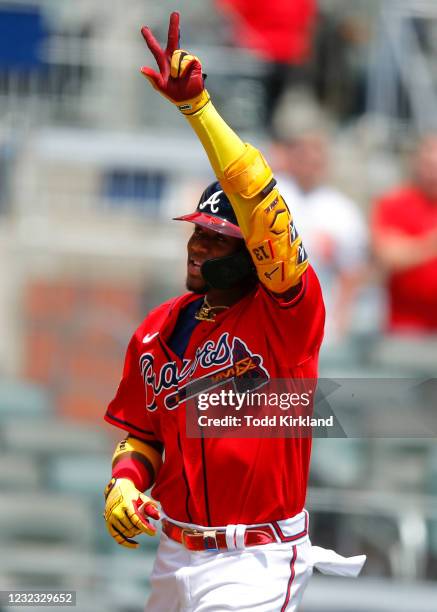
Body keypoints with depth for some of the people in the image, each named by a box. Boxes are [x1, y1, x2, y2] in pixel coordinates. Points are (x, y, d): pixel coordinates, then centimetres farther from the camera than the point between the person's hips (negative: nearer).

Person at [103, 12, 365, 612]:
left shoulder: (287, 313, -11)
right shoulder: (157, 331, 8)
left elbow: (260, 204, -26)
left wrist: (196, 105, -32)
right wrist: (124, 481, -3)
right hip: (175, 557, 7)